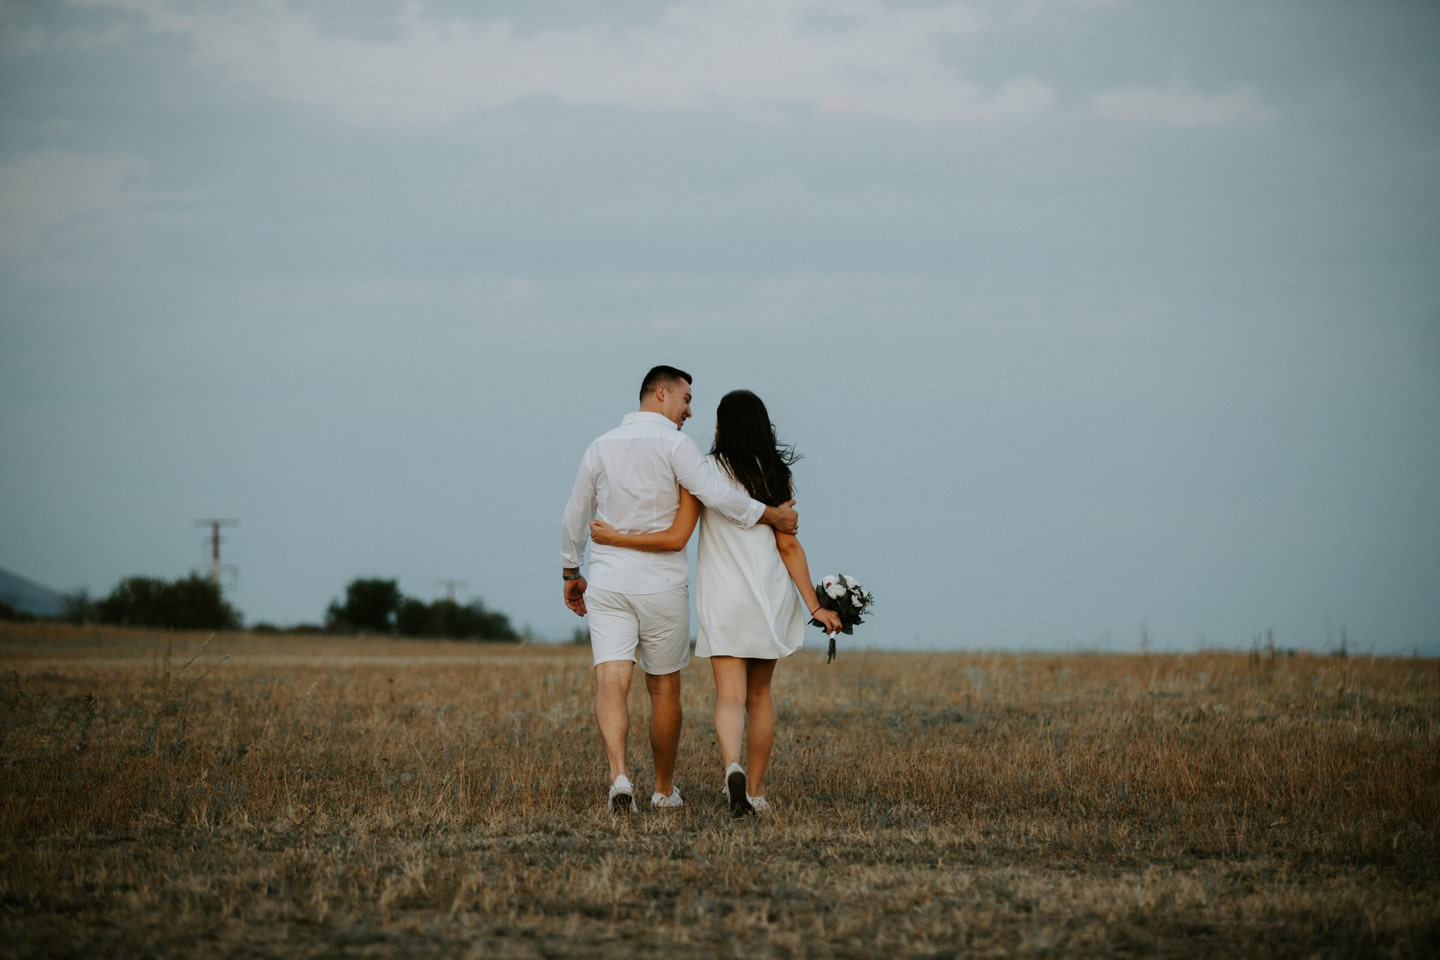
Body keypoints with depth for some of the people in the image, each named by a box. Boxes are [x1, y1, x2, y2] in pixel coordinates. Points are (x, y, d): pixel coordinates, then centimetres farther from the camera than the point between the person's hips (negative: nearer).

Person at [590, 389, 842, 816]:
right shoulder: (776, 475, 2)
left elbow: (676, 538, -10)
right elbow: (789, 545, -2)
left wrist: (615, 538, -4)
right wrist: (815, 606, -1)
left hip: (723, 599, -3)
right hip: (770, 596, 3)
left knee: (730, 696, -7)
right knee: (759, 694, 16)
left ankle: (733, 766, -35)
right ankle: (756, 791, 20)